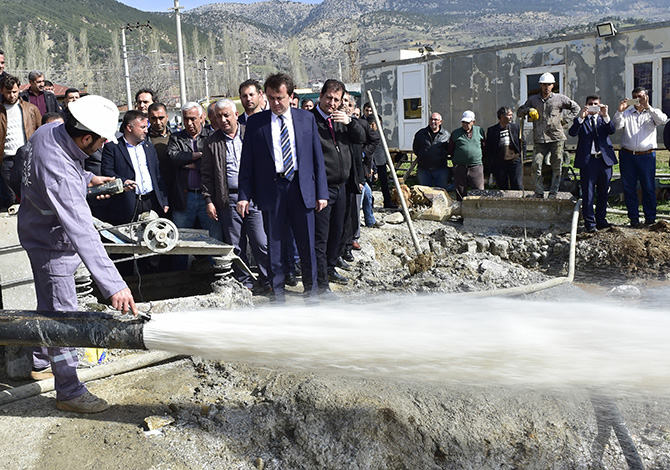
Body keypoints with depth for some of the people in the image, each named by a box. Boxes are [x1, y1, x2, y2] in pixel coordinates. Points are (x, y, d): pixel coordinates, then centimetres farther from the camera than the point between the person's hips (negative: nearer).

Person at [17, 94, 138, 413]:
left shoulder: (49, 131, -12)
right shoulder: (60, 174, -40)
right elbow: (82, 234, -47)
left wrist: (87, 179, 13)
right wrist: (113, 284, -50)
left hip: (38, 229, 10)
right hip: (52, 245, -10)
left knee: (49, 304, 26)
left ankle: (42, 359, 47)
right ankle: (69, 392, 12)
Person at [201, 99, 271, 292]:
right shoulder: (212, 142, 8)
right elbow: (207, 174, 8)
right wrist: (209, 200, 1)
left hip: (254, 196, -1)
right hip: (228, 200, 1)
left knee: (261, 242, -2)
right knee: (235, 245, 6)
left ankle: (268, 281, 11)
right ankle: (244, 282, 19)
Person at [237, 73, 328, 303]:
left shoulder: (307, 118, 7)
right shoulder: (255, 122, 4)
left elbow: (317, 157, 7)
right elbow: (247, 161, 4)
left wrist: (321, 192, 3)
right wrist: (244, 195, -3)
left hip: (302, 188, 1)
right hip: (271, 188, 0)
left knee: (306, 242, 6)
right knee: (274, 242, 7)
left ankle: (311, 287, 23)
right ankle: (277, 288, 22)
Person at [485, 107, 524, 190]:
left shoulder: (516, 127, 8)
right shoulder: (492, 130, 4)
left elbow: (523, 144, 12)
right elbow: (488, 149, 6)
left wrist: (521, 157, 3)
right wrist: (492, 162, -1)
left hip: (515, 161, 0)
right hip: (499, 163, 0)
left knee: (518, 186, -2)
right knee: (502, 188, 5)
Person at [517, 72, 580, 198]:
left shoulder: (560, 98, 9)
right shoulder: (533, 99, 13)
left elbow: (576, 108, 19)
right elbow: (519, 112, 19)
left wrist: (566, 120, 7)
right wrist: (528, 110, -1)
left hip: (556, 137, -1)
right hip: (539, 139, 1)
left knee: (557, 167, 0)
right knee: (536, 166, -8)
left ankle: (553, 194, 9)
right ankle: (539, 194, -1)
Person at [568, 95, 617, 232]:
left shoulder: (604, 119, 13)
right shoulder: (581, 120, 7)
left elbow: (612, 131, -6)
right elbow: (572, 133, -12)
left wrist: (606, 116, -20)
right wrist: (581, 117, -23)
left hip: (605, 159, 3)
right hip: (588, 160, -3)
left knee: (603, 192, 10)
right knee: (588, 193, -2)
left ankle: (601, 220, 21)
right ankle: (589, 222, 5)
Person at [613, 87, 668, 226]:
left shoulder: (653, 113, 11)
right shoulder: (626, 113, 14)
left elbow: (662, 120, -11)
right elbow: (617, 126, -1)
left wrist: (648, 107, -20)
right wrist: (620, 111, -15)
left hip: (647, 156, -1)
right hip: (627, 155, 1)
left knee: (649, 187, 0)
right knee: (629, 187, 4)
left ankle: (650, 217, 10)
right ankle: (633, 217, 14)